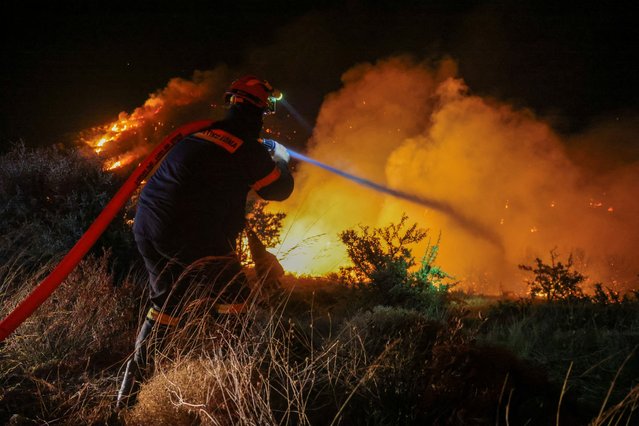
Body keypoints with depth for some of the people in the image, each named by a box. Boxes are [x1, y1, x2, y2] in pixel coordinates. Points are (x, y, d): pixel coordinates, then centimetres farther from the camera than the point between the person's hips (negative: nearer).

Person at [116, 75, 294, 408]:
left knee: (165, 301, 23)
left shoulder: (202, 131, 15)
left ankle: (133, 378, 23)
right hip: (189, 234, -7)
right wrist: (281, 159, 30)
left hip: (147, 226, 7)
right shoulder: (248, 148, -5)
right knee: (234, 300, 11)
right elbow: (280, 189, 9)